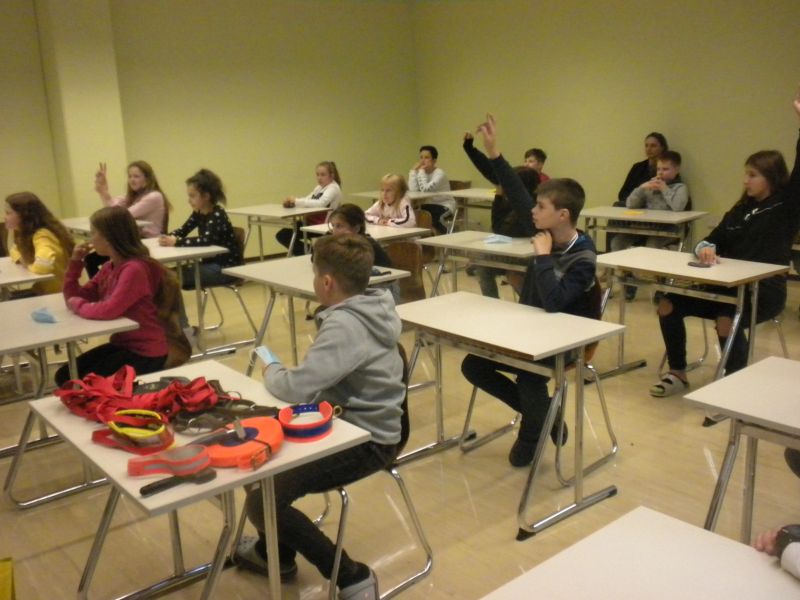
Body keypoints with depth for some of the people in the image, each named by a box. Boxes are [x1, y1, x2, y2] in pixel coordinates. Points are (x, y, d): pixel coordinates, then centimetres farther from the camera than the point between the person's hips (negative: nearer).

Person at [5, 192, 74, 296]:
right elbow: (16, 249, 23)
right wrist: (22, 260, -1)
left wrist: (29, 266, -20)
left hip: (59, 293, -8)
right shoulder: (26, 232, 3)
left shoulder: (42, 236, -26)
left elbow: (44, 264, -43)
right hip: (42, 289, 8)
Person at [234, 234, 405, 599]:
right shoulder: (372, 307, 2)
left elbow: (297, 388, -28)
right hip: (350, 421, 10)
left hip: (365, 439, -10)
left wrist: (271, 370, -7)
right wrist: (283, 374, 0)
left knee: (262, 500, -16)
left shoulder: (345, 325, -27)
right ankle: (275, 551, 35)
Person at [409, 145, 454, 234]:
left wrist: (421, 171, -23)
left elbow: (425, 189, -29)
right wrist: (414, 170, -13)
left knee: (431, 216, -32)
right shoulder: (422, 172, 2)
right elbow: (413, 190, -15)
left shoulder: (439, 173, -16)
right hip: (430, 205, 5)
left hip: (445, 206, -5)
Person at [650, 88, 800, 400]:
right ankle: (678, 374, 7)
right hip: (729, 285, 7)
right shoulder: (741, 208, 12)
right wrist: (705, 248, -17)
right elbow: (714, 239, 9)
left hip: (765, 290, -6)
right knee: (668, 304, -5)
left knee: (727, 320, -35)